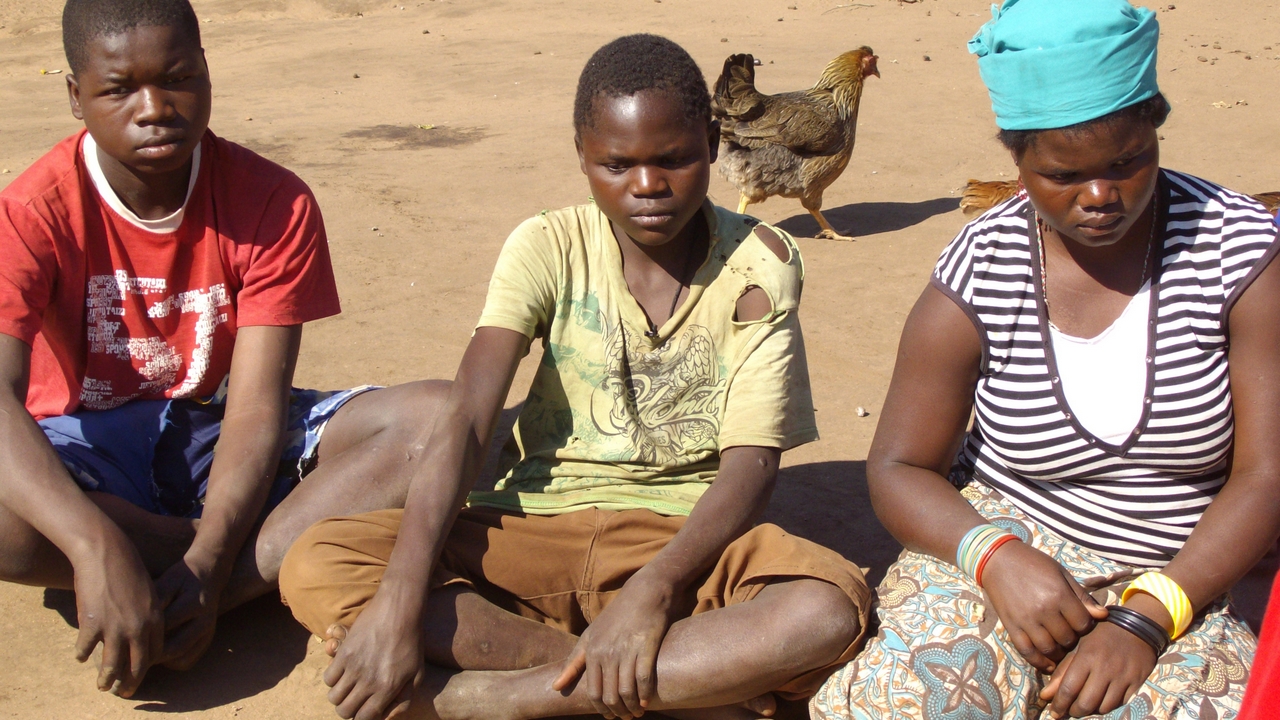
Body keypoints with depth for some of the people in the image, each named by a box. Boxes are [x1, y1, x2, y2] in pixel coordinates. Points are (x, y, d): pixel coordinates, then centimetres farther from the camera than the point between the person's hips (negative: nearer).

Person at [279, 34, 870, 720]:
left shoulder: (758, 264, -4)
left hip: (683, 540, -1)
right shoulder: (548, 248, -2)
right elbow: (464, 421, -13)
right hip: (537, 533, 2)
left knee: (832, 608, -33)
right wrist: (399, 601, -27)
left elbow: (751, 463, -11)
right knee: (314, 567, -22)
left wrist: (653, 588, -29)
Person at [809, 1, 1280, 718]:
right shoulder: (980, 270, -6)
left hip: (1178, 581, 1)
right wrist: (996, 558, -22)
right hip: (1004, 545, 0)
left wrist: (1145, 621, -22)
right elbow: (899, 468, -1)